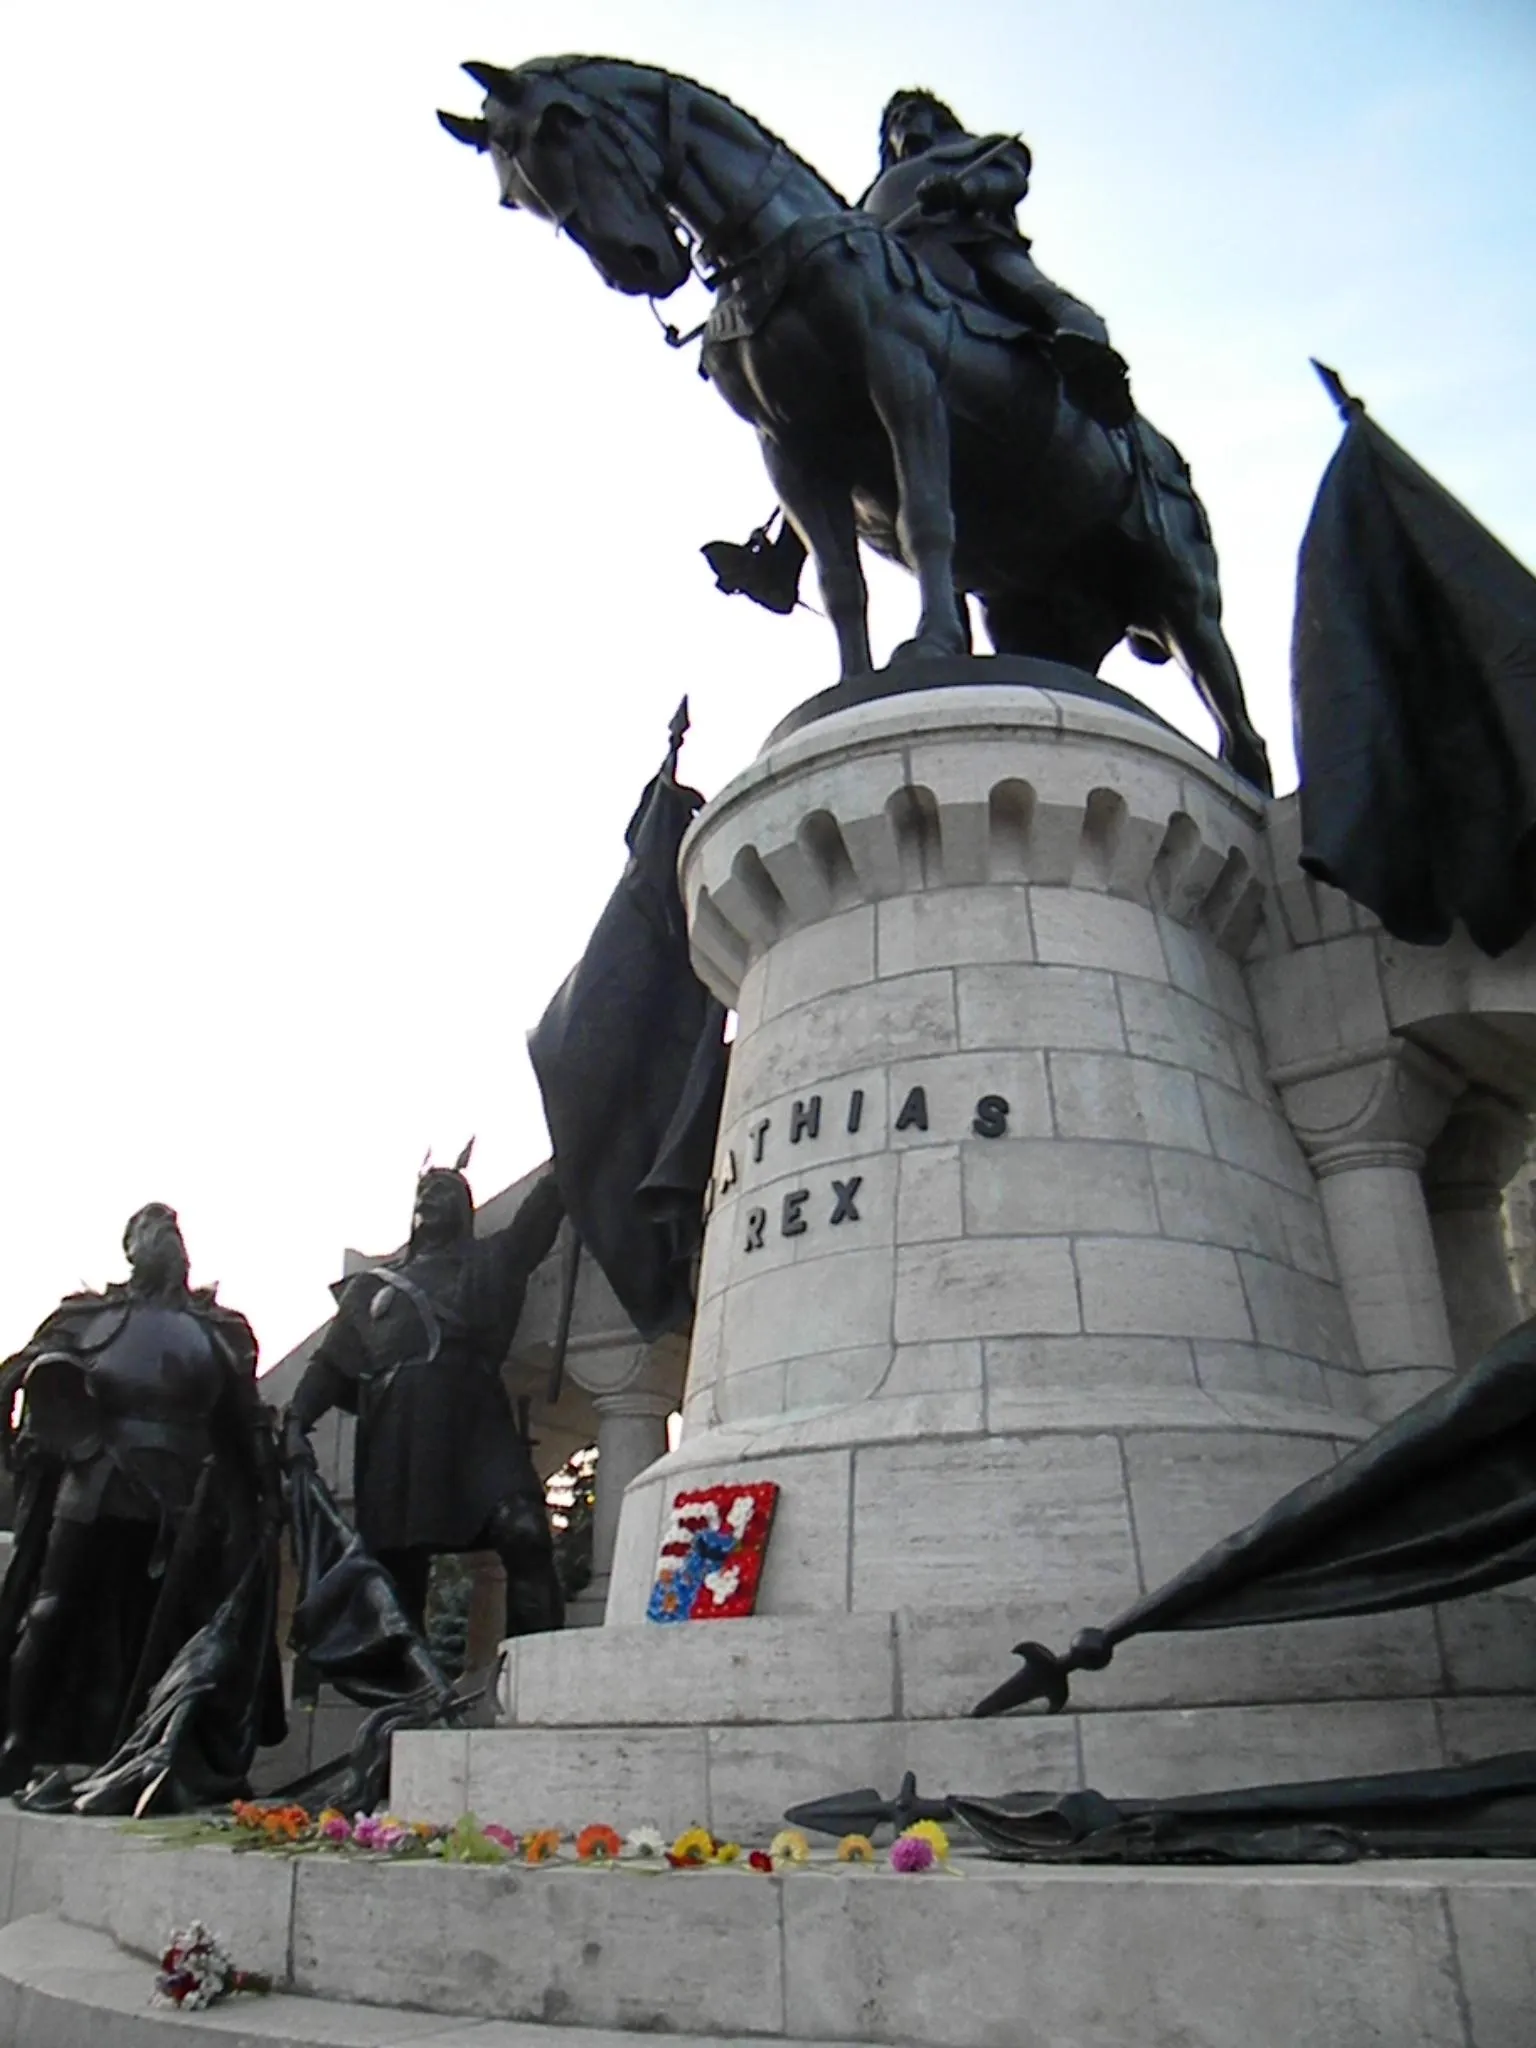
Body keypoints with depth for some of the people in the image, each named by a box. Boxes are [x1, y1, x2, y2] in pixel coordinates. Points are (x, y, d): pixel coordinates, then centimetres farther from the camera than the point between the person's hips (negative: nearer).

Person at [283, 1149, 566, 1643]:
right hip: (392, 1442, 3)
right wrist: (296, 1421, 0)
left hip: (474, 1427, -3)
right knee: (394, 1577, 2)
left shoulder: (488, 1263, 20)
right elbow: (331, 1362, 18)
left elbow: (541, 1211, 6)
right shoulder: (371, 1284, 25)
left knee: (523, 1532, -24)